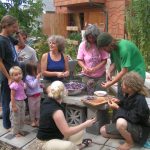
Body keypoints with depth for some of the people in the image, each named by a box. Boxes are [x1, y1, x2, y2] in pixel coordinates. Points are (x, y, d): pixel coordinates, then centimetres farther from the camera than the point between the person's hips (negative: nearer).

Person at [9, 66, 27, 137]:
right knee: (16, 119, 7)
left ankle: (20, 130, 36)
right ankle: (16, 132, 24)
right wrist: (13, 106, -22)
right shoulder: (14, 85, -24)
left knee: (22, 118, 19)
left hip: (22, 102, 8)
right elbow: (12, 96, -22)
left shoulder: (21, 82, -1)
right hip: (16, 103, -8)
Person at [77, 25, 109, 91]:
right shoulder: (83, 45, -5)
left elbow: (104, 60, -7)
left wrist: (95, 68, -19)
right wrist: (85, 68, -20)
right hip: (87, 76, 1)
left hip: (100, 76, 0)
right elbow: (80, 60, -2)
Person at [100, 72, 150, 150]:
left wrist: (117, 108, -23)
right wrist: (119, 102, -7)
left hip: (140, 129, -8)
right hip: (128, 124, 8)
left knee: (120, 122, -40)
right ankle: (128, 135, 6)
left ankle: (130, 143, -11)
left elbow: (134, 118, -30)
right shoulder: (128, 95, -4)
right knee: (103, 130, 4)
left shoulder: (139, 100, -29)